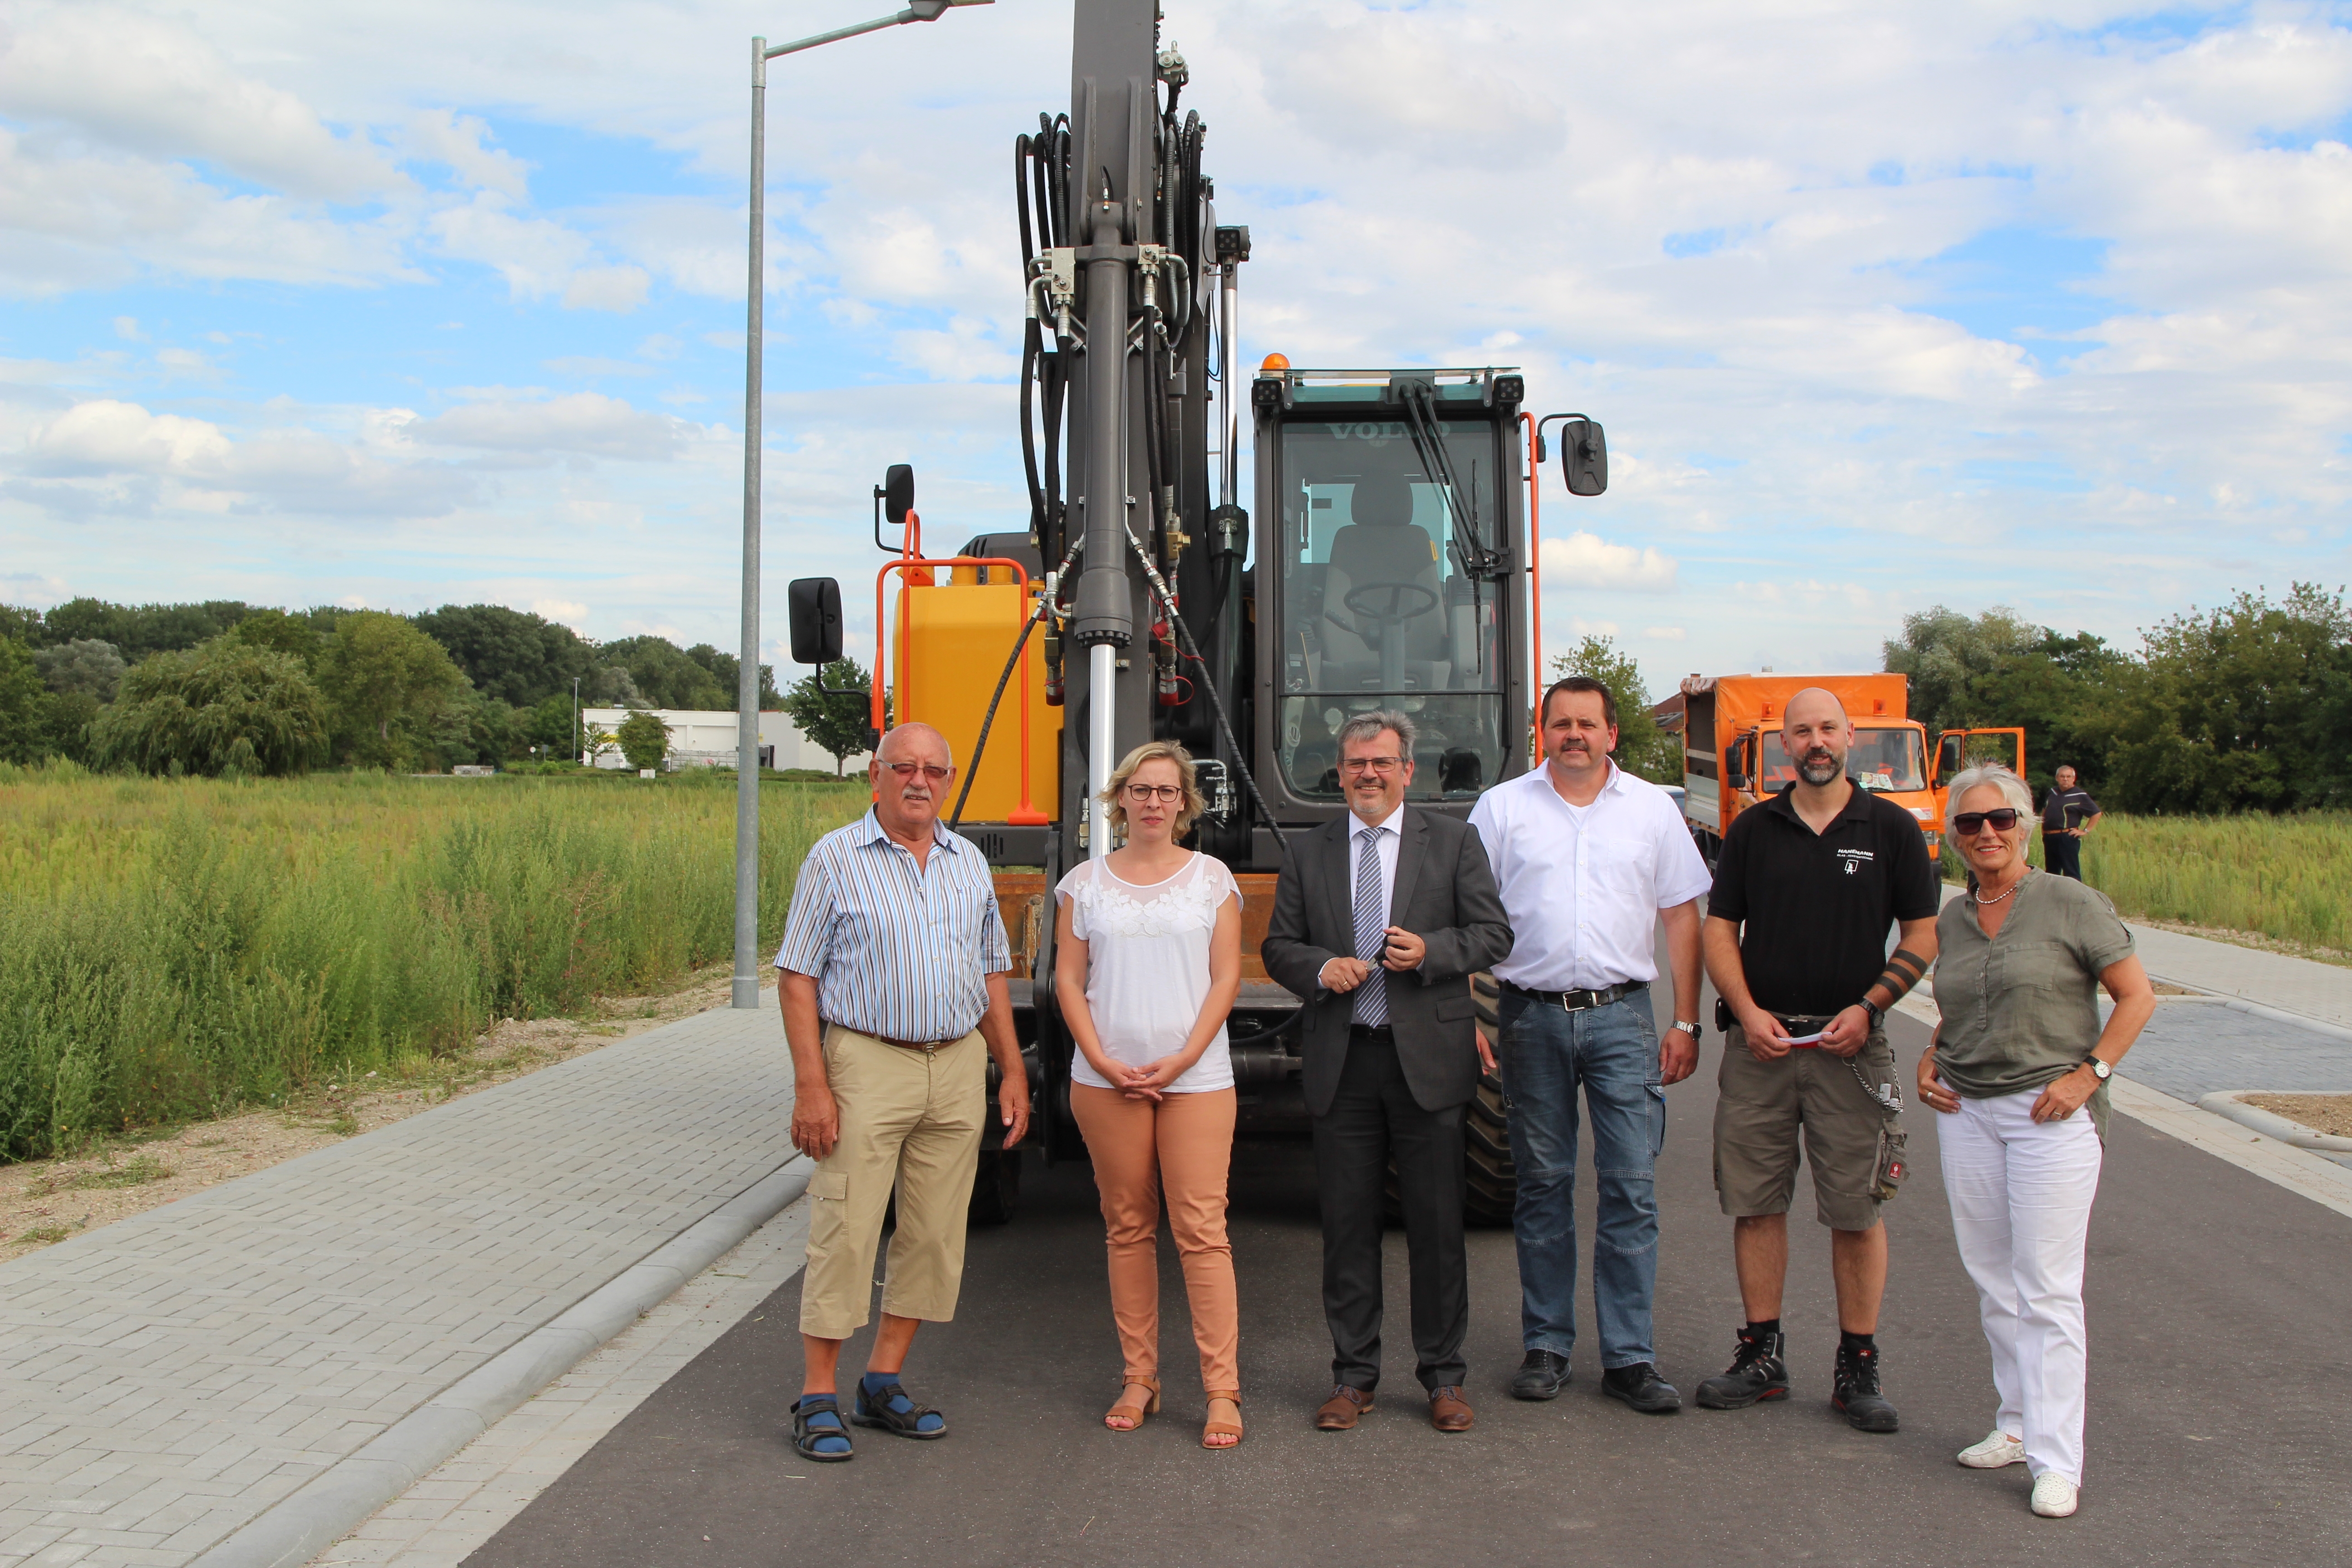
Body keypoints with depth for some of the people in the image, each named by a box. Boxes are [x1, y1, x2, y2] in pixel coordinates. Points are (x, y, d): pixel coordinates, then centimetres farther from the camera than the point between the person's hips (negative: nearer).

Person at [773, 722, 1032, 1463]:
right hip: (867, 1064, -5)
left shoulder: (969, 861, 12)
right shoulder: (836, 859, -3)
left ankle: (883, 1383, 21)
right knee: (845, 1230, -4)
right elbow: (798, 978, -5)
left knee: (936, 1235, 8)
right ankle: (818, 1396, 8)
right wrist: (810, 1086, -13)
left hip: (958, 1067, 5)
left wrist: (1013, 1072, 11)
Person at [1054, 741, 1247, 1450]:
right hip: (1106, 1080, 2)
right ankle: (1139, 1379, 17)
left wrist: (1184, 1058, -9)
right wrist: (1102, 1059, -7)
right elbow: (1069, 978, 6)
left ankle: (1222, 1391, -2)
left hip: (1196, 1078, -2)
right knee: (1128, 1229, 7)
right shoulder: (1086, 883, 8)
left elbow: (1226, 976, 2)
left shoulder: (1211, 877, 6)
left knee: (1201, 1230, -6)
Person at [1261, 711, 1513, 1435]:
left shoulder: (1453, 841, 6)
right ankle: (1353, 1375, 17)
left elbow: (1494, 934, 3)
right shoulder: (1308, 853, 11)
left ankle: (1443, 1376, 17)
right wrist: (1322, 968, -10)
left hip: (1428, 1056, -1)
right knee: (1347, 1223, 6)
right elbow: (1278, 946, 11)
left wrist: (1429, 951, -14)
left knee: (1436, 1222, 4)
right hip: (1341, 1059, 2)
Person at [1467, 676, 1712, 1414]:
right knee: (1542, 1186, 7)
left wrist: (1685, 1023, 3)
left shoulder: (1652, 808, 8)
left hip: (1621, 1016, 0)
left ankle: (1629, 1358, 7)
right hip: (1533, 1015, 0)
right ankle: (1546, 1346, 17)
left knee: (1632, 1189, -1)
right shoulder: (1501, 808, 5)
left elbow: (1682, 916, 9)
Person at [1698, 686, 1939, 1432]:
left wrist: (1867, 1008, -10)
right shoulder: (1754, 828, 8)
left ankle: (1858, 1368, 12)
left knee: (1856, 1210, 1)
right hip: (1760, 1040, 2)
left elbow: (1922, 935, 3)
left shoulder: (1891, 828, 3)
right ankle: (1762, 1354, 18)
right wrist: (1748, 1011, -5)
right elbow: (1719, 929, 9)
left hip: (1850, 1045, -2)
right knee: (1755, 1202, 6)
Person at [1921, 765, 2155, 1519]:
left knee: (2047, 1288, -5)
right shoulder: (1952, 918, 10)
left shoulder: (2071, 904, -6)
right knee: (1993, 1282, 10)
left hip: (2051, 1113, -5)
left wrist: (2090, 1073, -11)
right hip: (1967, 1111, 5)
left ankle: (2055, 1462, -1)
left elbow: (2138, 996, -3)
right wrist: (1929, 1060, 7)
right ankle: (2017, 1425, 22)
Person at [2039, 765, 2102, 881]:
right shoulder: (2052, 792, 13)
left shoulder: (2080, 796, -6)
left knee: (2071, 872, -7)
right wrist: (2043, 827, 16)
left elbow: (2097, 813, -6)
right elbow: (2044, 810, 28)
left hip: (2067, 838, -7)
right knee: (2051, 872, 15)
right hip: (2049, 838, 7)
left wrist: (2085, 831, -9)